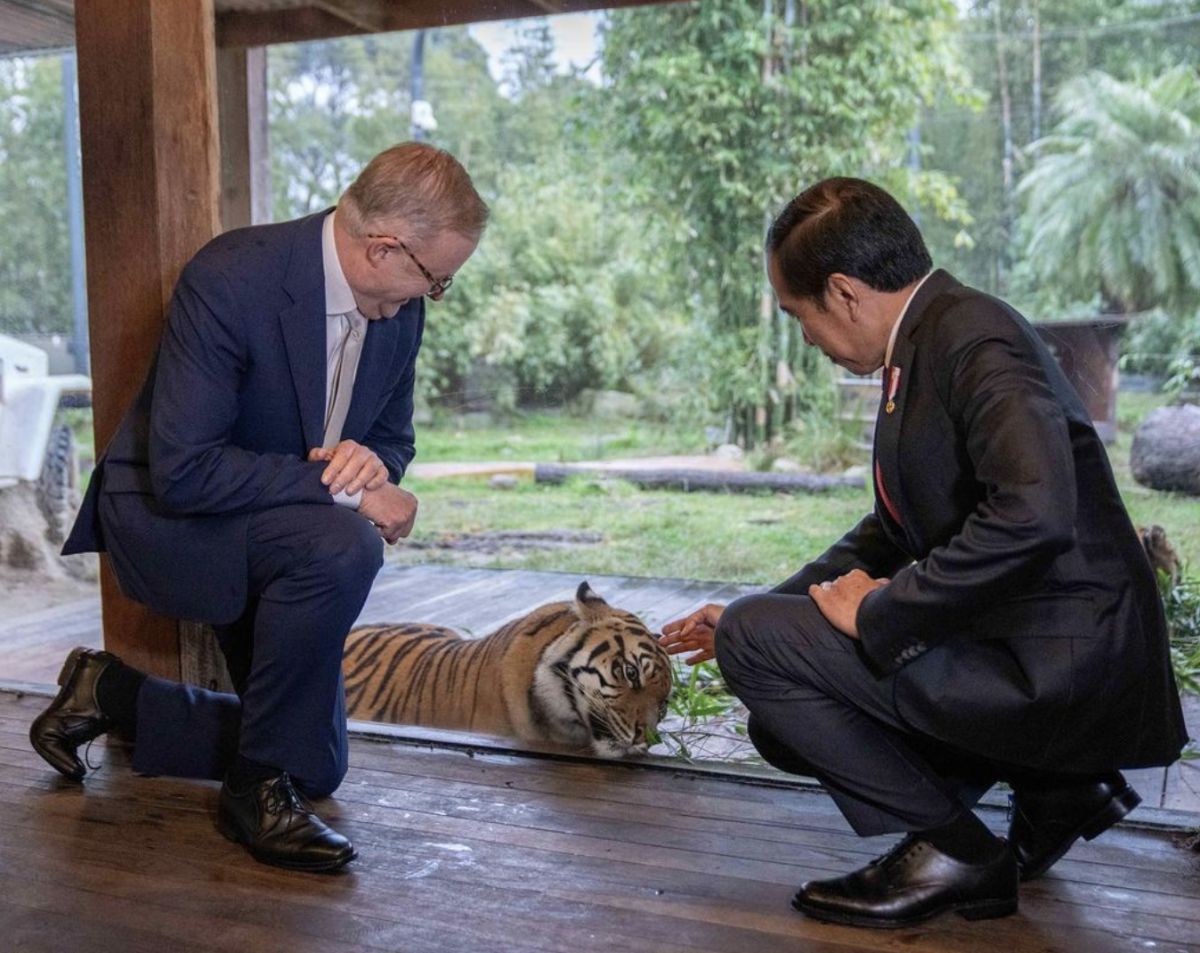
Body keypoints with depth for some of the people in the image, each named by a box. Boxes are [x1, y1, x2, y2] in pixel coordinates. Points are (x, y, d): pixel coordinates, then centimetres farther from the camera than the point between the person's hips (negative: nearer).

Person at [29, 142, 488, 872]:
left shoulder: (399, 308, -7)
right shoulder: (230, 280, -29)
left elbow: (392, 437, 6)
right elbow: (183, 470, -33)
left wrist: (372, 462, -19)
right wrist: (341, 485, -32)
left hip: (272, 532, 7)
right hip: (165, 514, -7)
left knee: (317, 767, 8)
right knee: (342, 547, -38)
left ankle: (111, 693, 25)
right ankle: (259, 786, -17)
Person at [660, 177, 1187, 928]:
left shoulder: (976, 339, -17)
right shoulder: (928, 341, 13)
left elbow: (1032, 514, -33)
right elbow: (892, 532, 22)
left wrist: (879, 612, -21)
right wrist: (750, 616, 19)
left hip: (1059, 667, -10)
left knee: (756, 641, -13)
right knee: (784, 723, 15)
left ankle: (951, 850, -2)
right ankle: (1052, 787, 14)